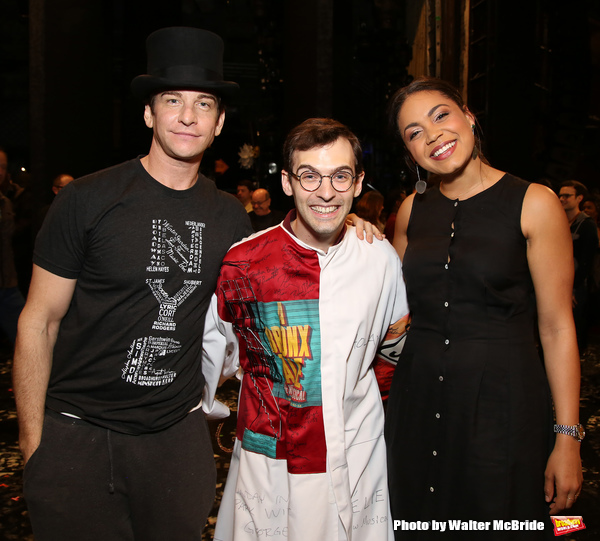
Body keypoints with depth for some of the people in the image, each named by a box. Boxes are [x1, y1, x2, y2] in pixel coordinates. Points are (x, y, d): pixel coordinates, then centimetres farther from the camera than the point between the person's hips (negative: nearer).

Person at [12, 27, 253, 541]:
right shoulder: (88, 200, -9)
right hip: (76, 434, -3)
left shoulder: (230, 217, 3)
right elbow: (39, 323, -5)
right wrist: (32, 442, -6)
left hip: (178, 434, 4)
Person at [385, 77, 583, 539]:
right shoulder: (412, 211, 5)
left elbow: (557, 327, -8)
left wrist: (568, 437, -9)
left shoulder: (534, 203, -8)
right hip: (418, 399, 4)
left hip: (501, 400, -4)